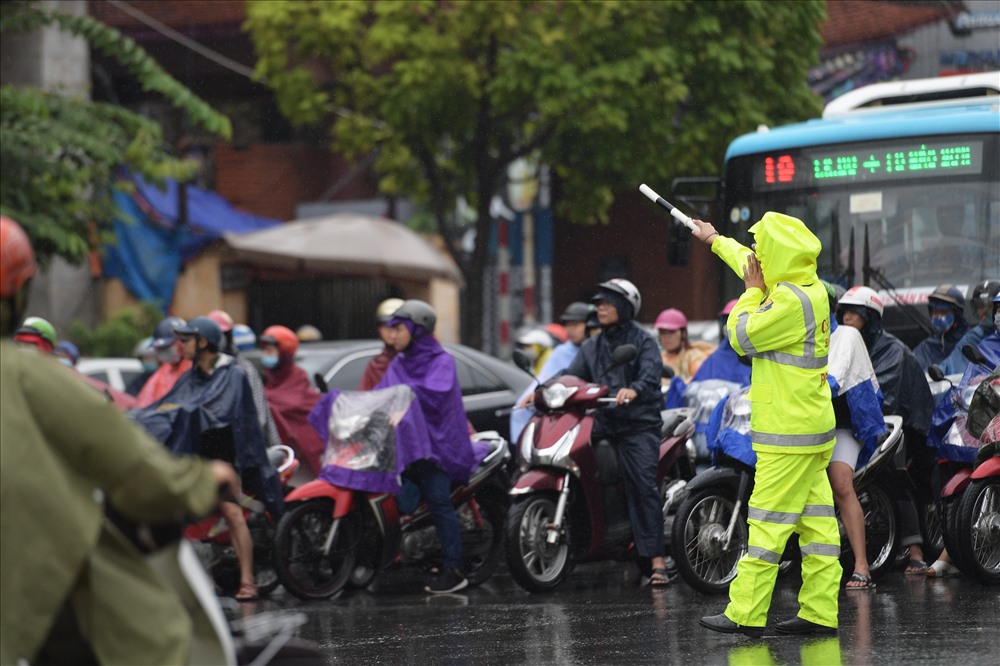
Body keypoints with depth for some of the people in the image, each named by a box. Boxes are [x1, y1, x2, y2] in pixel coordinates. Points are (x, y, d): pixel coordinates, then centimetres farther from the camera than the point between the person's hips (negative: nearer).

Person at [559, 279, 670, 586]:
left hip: (639, 422, -6)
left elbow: (651, 375, -15)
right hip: (603, 420, 6)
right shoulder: (591, 347, 20)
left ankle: (656, 560, -20)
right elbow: (572, 376, 11)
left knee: (643, 486, -16)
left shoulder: (643, 341, 2)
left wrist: (634, 390, -37)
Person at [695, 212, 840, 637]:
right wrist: (716, 241, 44)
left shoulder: (792, 301, -20)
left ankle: (745, 614, -6)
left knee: (768, 522, -7)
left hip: (789, 435, -10)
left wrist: (752, 293, 0)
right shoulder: (807, 289, 11)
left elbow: (741, 337, -14)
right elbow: (752, 265, 29)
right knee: (815, 519, 7)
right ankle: (819, 612, 8)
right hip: (810, 428, 10)